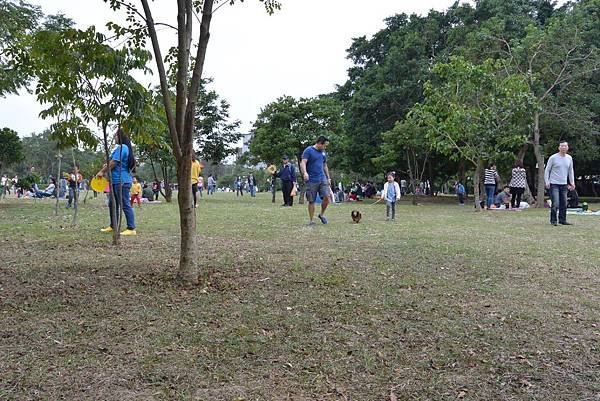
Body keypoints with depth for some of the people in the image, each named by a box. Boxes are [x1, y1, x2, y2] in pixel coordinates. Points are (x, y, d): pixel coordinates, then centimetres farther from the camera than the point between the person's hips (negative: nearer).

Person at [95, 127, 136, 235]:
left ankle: (131, 229, -4)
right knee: (112, 204, 17)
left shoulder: (121, 148, -14)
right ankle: (113, 226, 26)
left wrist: (103, 172, -3)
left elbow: (113, 162, -15)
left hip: (121, 181, -11)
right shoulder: (125, 148, 17)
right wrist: (106, 167, 8)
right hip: (117, 182, 11)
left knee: (125, 205, -8)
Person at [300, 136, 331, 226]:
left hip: (322, 179, 5)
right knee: (311, 201, 0)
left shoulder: (323, 153, 15)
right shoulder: (308, 151, -6)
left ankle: (322, 214, 15)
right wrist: (305, 173, -34)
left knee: (327, 197, -8)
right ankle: (311, 221, 11)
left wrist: (328, 177, 23)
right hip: (311, 180, -5)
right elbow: (303, 163, -17)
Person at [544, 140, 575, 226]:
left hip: (564, 184, 5)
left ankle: (562, 220, 17)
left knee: (564, 204, 7)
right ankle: (553, 220, -2)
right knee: (555, 204, -11)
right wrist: (547, 182, -9)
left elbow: (571, 171, 19)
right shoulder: (553, 157, -5)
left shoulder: (569, 158, 10)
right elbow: (547, 170, -2)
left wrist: (572, 182, 14)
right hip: (554, 184, -5)